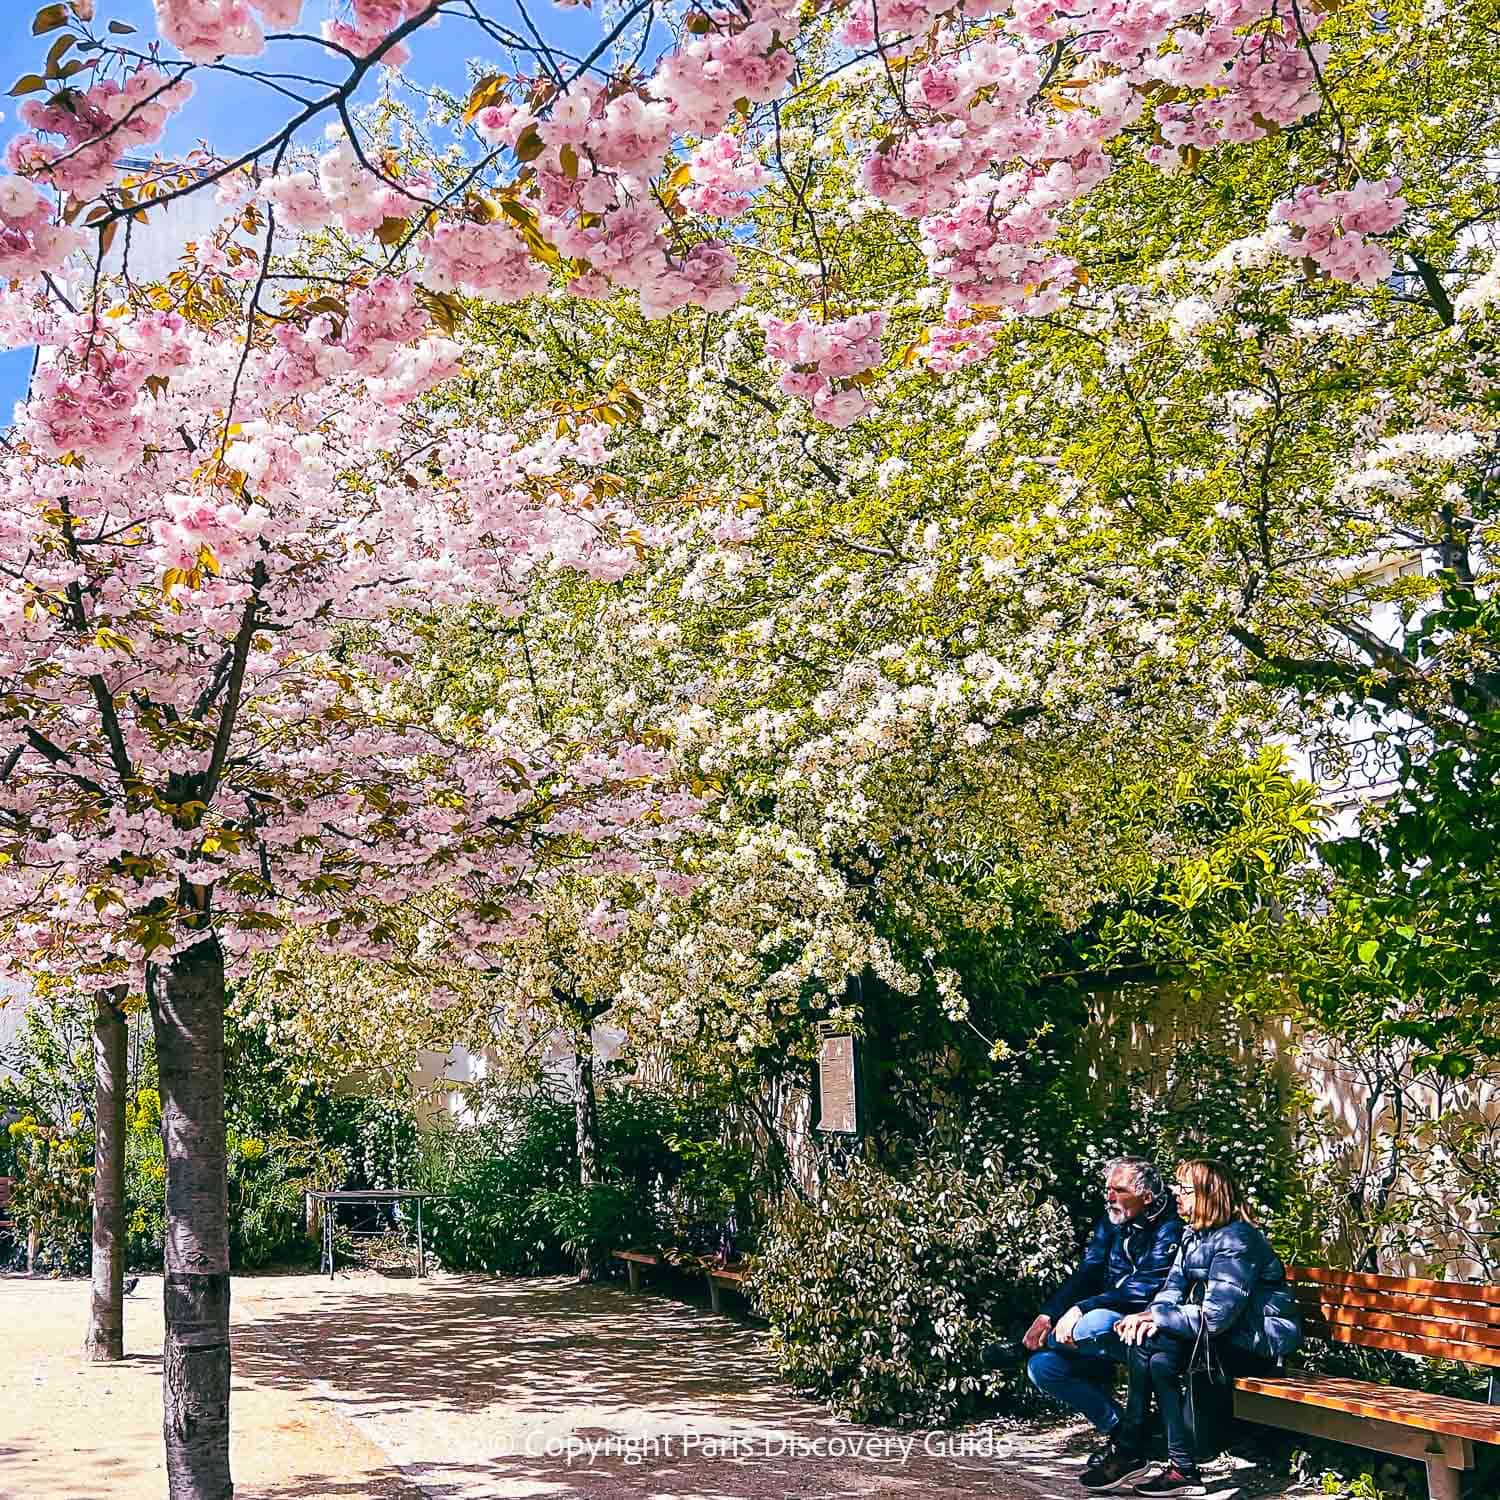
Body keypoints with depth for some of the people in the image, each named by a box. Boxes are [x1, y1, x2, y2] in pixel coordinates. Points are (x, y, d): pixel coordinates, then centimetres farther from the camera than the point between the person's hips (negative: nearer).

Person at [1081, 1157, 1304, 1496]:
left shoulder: (1238, 1240, -19)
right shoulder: (1194, 1235, 10)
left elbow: (1215, 1316, -26)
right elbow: (1173, 1290, 5)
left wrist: (1153, 1317, -19)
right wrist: (1152, 1317, -17)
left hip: (1260, 1344, -8)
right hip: (1225, 1340, 8)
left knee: (1147, 1344, -22)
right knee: (1158, 1358, -19)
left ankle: (1129, 1452, -12)